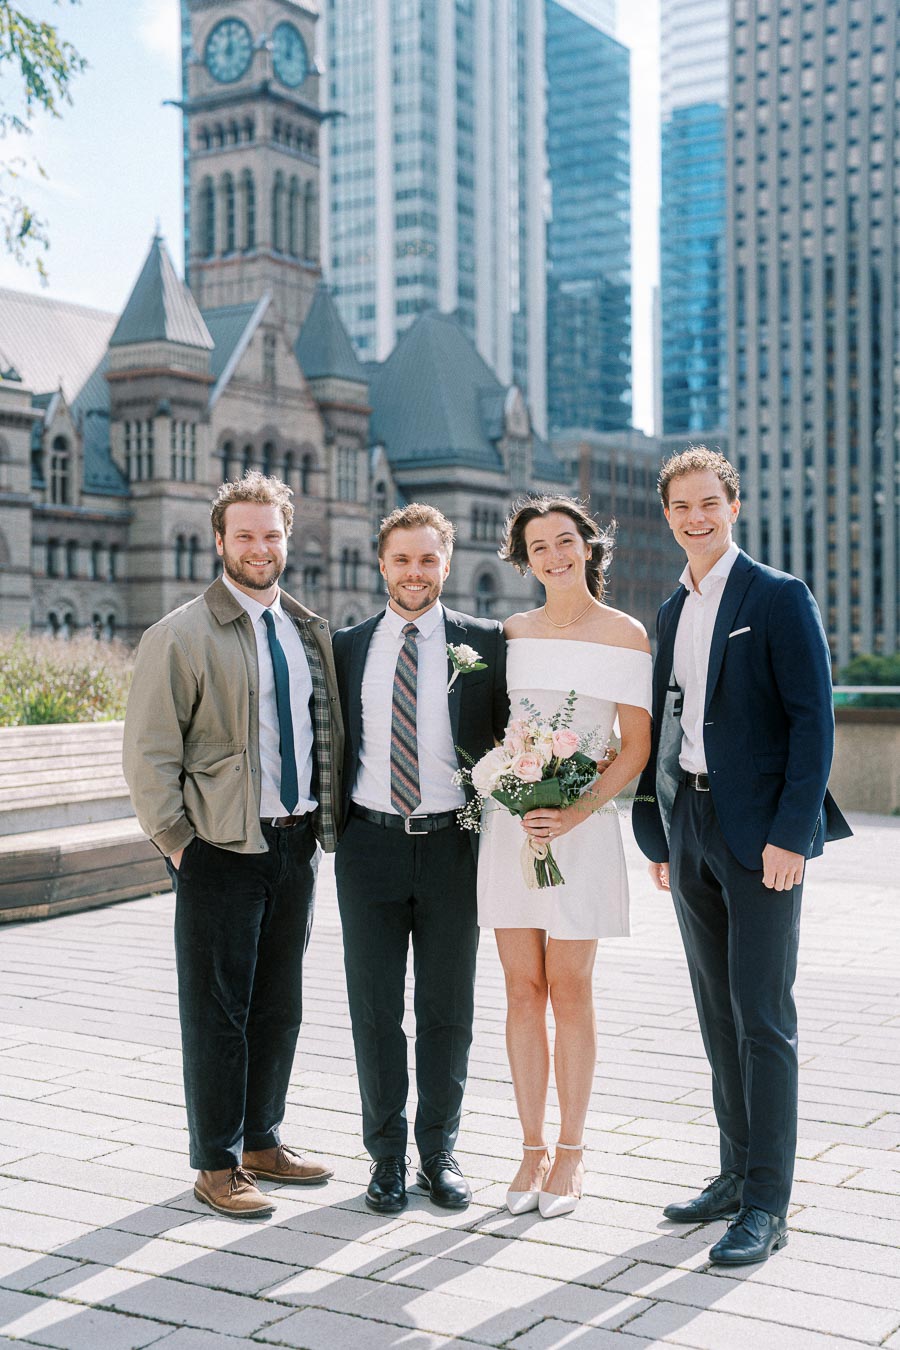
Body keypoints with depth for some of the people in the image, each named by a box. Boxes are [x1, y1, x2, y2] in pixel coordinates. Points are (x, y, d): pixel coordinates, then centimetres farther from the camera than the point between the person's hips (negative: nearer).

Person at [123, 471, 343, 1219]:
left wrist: (324, 821, 8)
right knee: (217, 1012, 3)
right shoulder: (181, 635, -7)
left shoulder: (312, 632, 11)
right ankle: (216, 1166, 15)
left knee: (279, 1007, 15)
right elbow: (149, 753, -9)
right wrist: (178, 842, -11)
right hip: (222, 849, -6)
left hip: (297, 846, 6)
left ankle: (262, 1142, 30)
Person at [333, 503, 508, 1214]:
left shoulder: (484, 642, 1)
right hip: (370, 844, 1)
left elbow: (510, 733, 5)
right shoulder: (348, 646, 7)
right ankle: (387, 1155, 21)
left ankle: (440, 1152, 24)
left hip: (451, 846, -1)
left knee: (448, 1010, 8)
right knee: (375, 1010, 7)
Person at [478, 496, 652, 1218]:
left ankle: (571, 1154, 13)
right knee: (523, 991, 6)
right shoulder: (511, 633, 11)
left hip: (582, 826, -3)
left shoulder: (624, 634, -1)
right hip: (508, 824, 4)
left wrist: (574, 814, -15)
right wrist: (498, 790, 0)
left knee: (569, 992, 0)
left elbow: (636, 747, -4)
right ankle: (533, 1149, 16)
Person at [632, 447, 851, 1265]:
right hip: (689, 828, 7)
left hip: (760, 831, -7)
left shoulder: (779, 598, -5)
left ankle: (768, 1206, 2)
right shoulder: (671, 611, 15)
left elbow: (814, 719, -11)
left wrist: (791, 831, -18)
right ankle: (738, 1174, 23)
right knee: (717, 1014, 12)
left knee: (763, 1018, -4)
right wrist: (659, 834, 14)